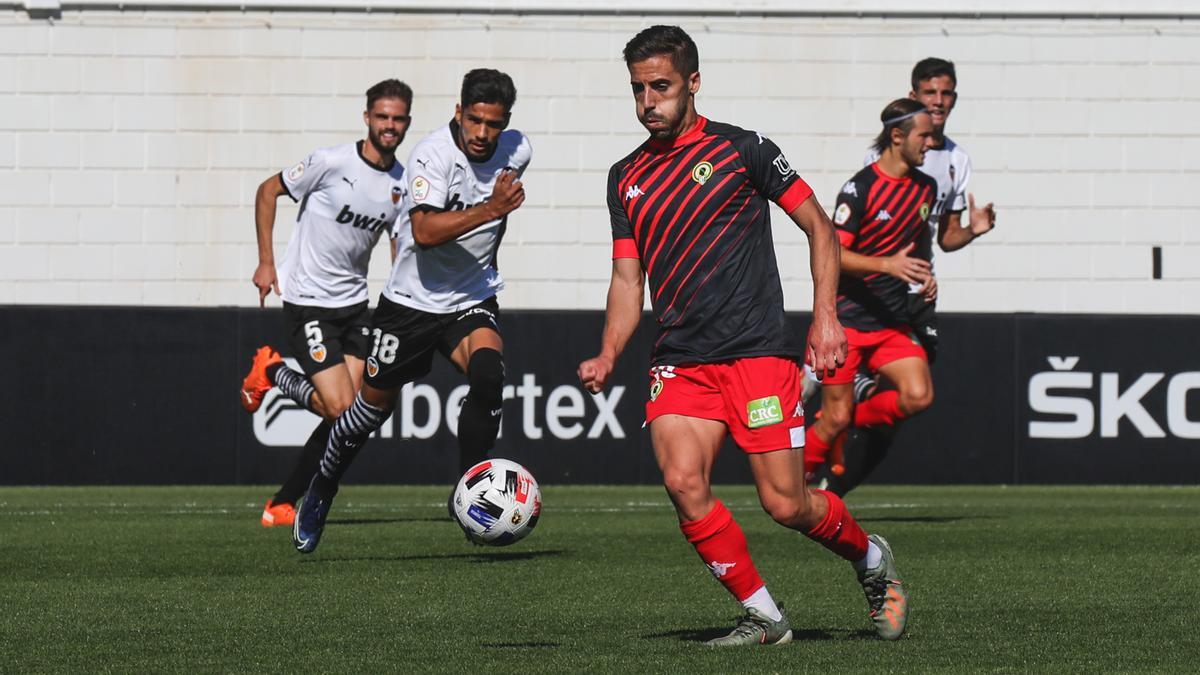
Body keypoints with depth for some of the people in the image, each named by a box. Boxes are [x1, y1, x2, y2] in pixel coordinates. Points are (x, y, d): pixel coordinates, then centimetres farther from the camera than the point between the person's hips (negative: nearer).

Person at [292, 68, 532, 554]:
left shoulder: (517, 151, -5)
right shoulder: (433, 155, -22)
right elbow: (424, 231, -36)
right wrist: (489, 209, -43)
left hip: (471, 300, 3)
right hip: (411, 300, -3)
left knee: (488, 371, -28)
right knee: (374, 404, 10)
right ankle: (321, 492, 36)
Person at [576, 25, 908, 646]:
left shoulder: (740, 150, 0)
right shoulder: (626, 178, 14)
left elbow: (818, 227, 5)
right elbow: (628, 278, 16)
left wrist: (825, 318, -5)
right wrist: (607, 356, 0)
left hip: (758, 354, -4)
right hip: (679, 362, 4)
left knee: (785, 504, -8)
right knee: (683, 481, -19)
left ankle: (871, 558, 24)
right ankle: (762, 617, -4)